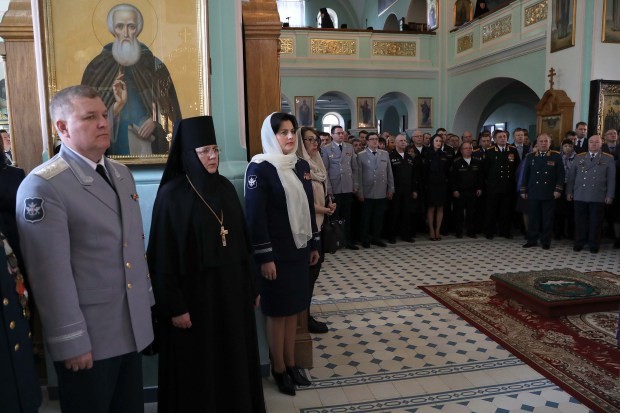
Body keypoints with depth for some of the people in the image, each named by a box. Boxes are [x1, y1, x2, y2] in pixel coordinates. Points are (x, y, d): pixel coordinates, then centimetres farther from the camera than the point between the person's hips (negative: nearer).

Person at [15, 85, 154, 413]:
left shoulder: (122, 174, 8)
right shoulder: (43, 186, -16)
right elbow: (51, 273, -18)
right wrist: (71, 340, -15)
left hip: (131, 327, 7)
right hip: (87, 336, -6)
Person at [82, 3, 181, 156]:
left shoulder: (154, 65, 3)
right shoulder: (98, 67, 2)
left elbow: (168, 106, 5)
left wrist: (155, 121, -12)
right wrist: (116, 106, -17)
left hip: (147, 143, 1)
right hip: (113, 143, 0)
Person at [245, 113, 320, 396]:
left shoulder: (301, 166, 8)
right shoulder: (260, 168, -12)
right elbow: (255, 215, -15)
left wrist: (314, 244, 13)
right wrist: (264, 257, -17)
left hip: (298, 249, 6)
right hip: (276, 251, -6)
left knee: (294, 308, 14)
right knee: (278, 311, 6)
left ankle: (291, 363, 30)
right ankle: (278, 368, 23)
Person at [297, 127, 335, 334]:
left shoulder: (316, 163, 13)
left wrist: (329, 204, 0)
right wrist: (323, 209, -13)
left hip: (319, 222, 9)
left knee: (316, 264, 14)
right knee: (310, 268, -1)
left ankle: (305, 311, 27)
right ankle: (305, 317, 12)